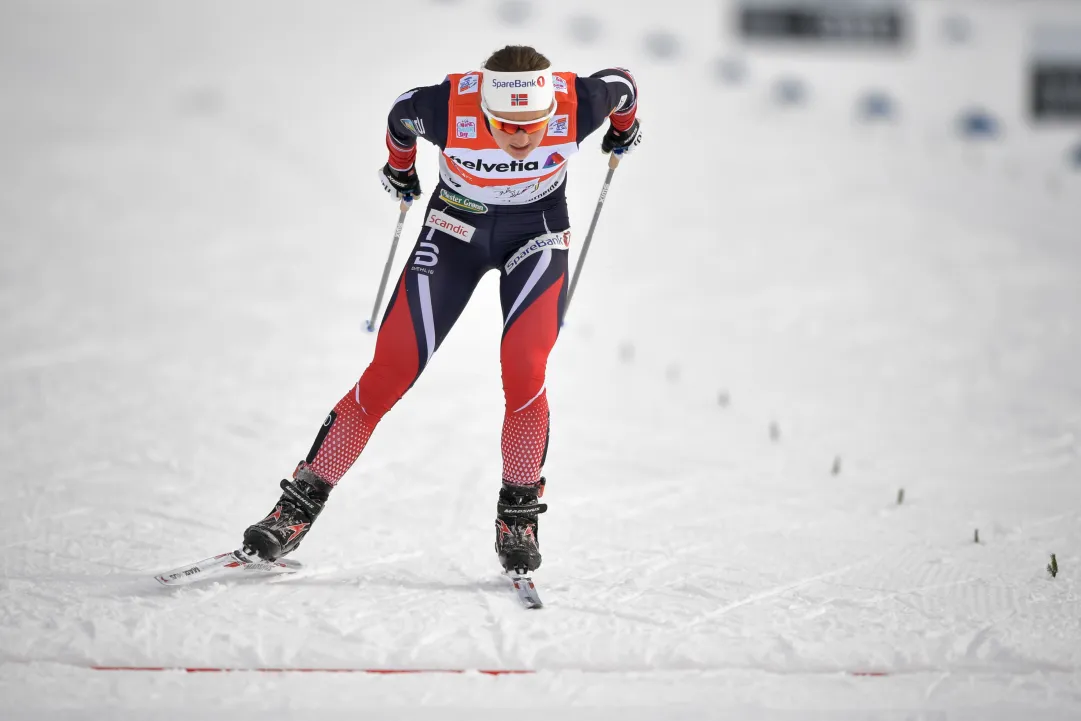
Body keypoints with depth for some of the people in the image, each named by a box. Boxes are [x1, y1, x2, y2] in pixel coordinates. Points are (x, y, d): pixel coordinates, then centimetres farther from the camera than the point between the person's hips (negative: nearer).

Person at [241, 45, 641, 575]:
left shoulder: (577, 104, -30)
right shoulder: (447, 108, -31)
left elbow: (621, 85, -6)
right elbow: (401, 116, -6)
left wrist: (625, 129, 16)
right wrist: (399, 168, 14)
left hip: (537, 234, 0)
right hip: (455, 227, 0)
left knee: (523, 371, -21)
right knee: (393, 368, -9)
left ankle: (518, 515, 0)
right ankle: (300, 504, 0)